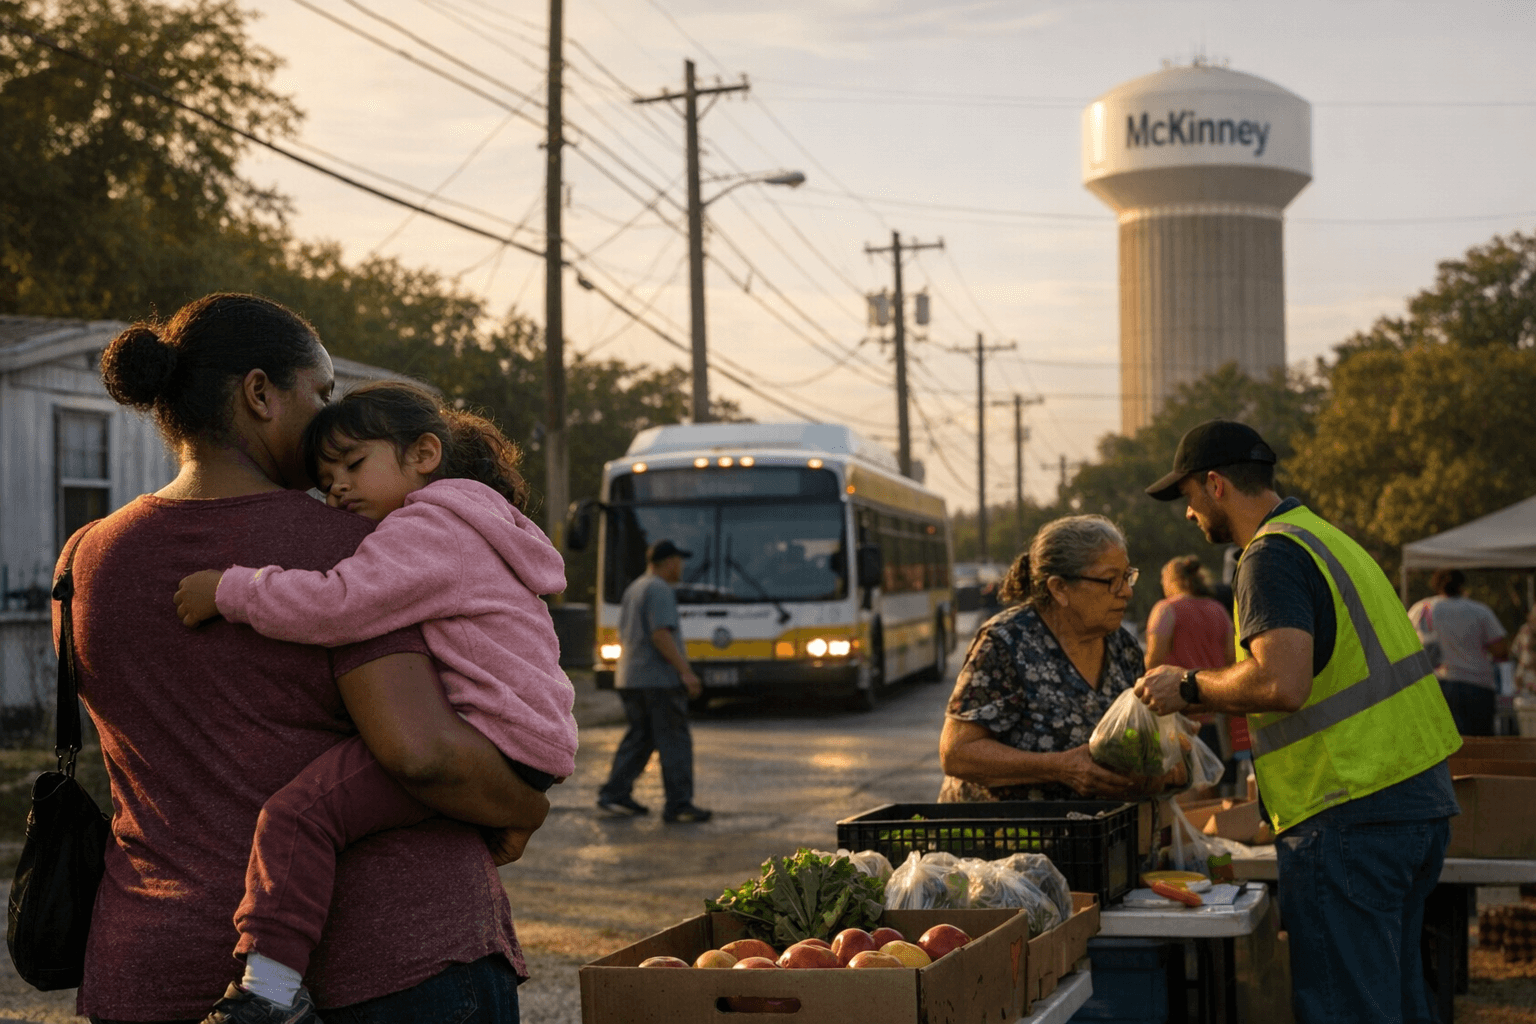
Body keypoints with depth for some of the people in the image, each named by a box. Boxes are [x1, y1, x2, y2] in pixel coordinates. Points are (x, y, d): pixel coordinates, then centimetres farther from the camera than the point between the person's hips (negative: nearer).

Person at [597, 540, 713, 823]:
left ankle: (614, 794, 8)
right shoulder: (660, 591, -12)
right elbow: (660, 635, -22)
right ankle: (678, 805, -4)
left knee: (639, 737, 14)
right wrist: (685, 671, -22)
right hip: (660, 679, -9)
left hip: (629, 678, 9)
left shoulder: (632, 590, 17)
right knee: (675, 741, -4)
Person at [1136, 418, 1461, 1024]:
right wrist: (1210, 704, 24)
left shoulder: (1273, 555, -11)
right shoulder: (1327, 538, 20)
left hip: (1352, 812, -10)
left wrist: (1191, 686, -10)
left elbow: (1282, 683, -25)